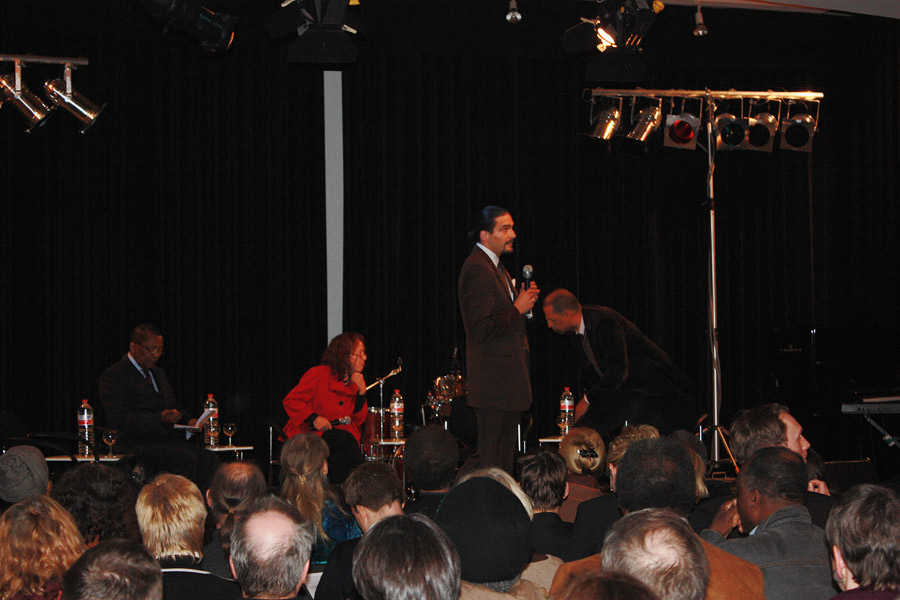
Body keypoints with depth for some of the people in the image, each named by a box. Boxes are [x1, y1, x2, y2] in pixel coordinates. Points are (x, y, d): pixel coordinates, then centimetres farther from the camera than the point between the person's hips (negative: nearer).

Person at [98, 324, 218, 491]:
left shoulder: (158, 373, 24)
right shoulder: (113, 376, -3)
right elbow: (118, 420, -14)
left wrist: (188, 421, 7)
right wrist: (160, 418, -24)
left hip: (169, 439, 8)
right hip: (139, 444, -8)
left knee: (209, 458, -19)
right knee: (186, 459, -31)